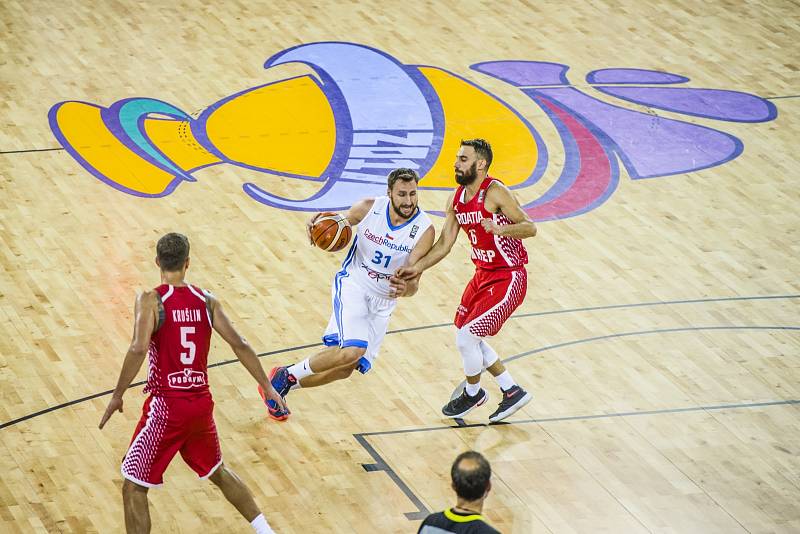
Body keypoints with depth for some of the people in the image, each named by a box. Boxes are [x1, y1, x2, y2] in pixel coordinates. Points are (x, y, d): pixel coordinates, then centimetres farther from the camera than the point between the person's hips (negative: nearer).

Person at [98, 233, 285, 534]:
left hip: (167, 407, -5)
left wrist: (117, 395, -15)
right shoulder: (206, 301, 4)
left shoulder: (150, 301, -10)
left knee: (134, 488, 5)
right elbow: (239, 345, 1)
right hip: (202, 404, 6)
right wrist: (267, 387, 10)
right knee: (217, 472, 30)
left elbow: (138, 349, -24)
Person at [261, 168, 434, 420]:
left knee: (345, 368, 6)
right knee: (352, 350, -28)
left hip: (384, 301, 3)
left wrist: (406, 288, -46)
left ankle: (285, 386, 30)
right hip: (353, 284, -3)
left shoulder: (424, 230, -18)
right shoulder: (368, 208, -16)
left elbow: (414, 281, -21)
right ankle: (285, 375, -9)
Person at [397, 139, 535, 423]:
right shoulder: (456, 199, 3)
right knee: (468, 337, 17)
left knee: (466, 337, -10)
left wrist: (500, 229, -39)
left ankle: (473, 393, 17)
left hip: (507, 279, -9)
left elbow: (530, 228, -21)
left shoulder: (495, 193, -21)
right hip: (483, 274, 9)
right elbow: (444, 243, 3)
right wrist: (416, 268, -10)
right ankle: (512, 392, 29)